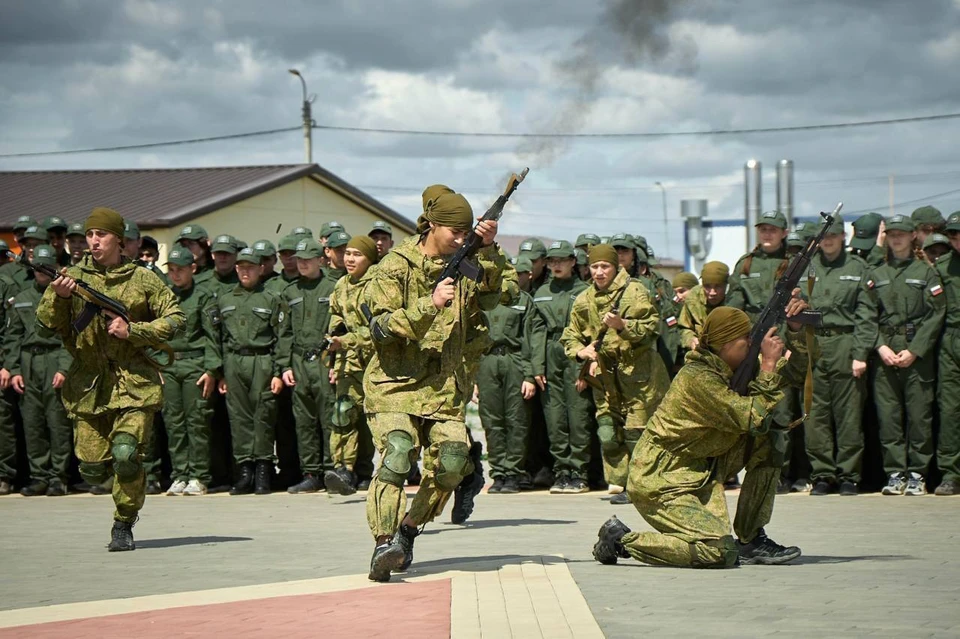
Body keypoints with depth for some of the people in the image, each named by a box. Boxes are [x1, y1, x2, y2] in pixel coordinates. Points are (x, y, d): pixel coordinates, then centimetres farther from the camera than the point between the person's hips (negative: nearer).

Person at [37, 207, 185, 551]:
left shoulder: (141, 280, 2)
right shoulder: (74, 277, 6)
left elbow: (175, 318, 3)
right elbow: (47, 327, 4)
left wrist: (133, 331, -9)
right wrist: (58, 296, -15)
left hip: (134, 383, -2)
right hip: (88, 386, 2)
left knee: (125, 455, -18)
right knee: (92, 468, 2)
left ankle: (124, 525, 1)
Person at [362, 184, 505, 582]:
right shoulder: (395, 267, -4)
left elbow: (495, 296, -1)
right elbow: (382, 328, -13)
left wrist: (489, 250, -10)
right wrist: (431, 305, -23)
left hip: (444, 385, 5)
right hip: (396, 382, -5)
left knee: (452, 458, -11)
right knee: (396, 452, -23)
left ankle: (408, 529, 10)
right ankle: (383, 545, -27)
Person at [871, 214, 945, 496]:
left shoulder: (926, 272, 5)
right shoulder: (877, 275, 13)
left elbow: (936, 314, -2)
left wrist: (914, 351, -10)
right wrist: (881, 347, -7)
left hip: (918, 353, -2)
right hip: (884, 353, 3)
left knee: (919, 415, -3)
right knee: (888, 415, -1)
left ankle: (917, 474, 2)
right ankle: (894, 473, 4)